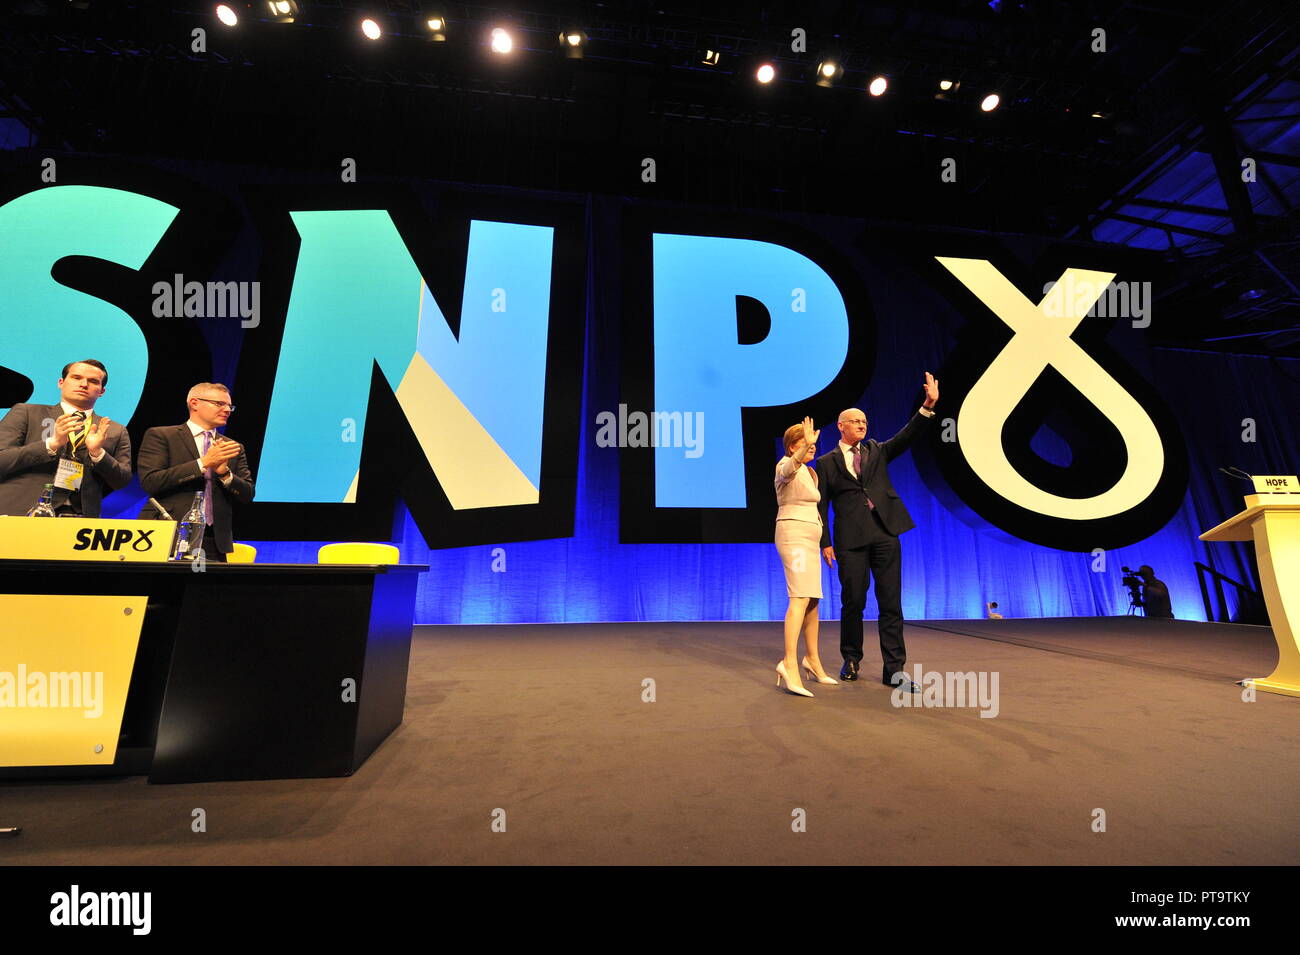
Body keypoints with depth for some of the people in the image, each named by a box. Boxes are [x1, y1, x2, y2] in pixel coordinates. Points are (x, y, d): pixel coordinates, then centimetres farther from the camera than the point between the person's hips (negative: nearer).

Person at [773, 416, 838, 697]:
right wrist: (806, 445, -54)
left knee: (813, 600, 13)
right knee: (800, 598, -21)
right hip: (794, 535, -9)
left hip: (808, 539, 9)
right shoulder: (786, 466, -8)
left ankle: (812, 659, 25)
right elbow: (790, 466, -35)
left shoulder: (811, 473, 20)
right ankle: (789, 664, -25)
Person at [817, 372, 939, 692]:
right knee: (853, 602, 5)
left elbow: (906, 437, 0)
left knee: (891, 603, 3)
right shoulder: (827, 463, 6)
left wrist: (928, 406, -14)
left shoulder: (877, 451, 16)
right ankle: (851, 660, 24)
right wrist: (825, 543, -5)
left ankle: (894, 671, 11)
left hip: (885, 534, 3)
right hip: (850, 539, -3)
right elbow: (821, 506, 2)